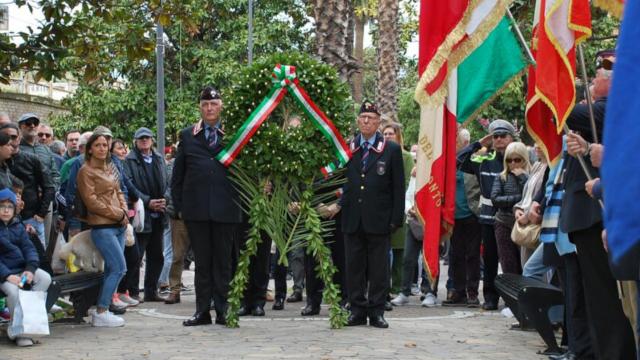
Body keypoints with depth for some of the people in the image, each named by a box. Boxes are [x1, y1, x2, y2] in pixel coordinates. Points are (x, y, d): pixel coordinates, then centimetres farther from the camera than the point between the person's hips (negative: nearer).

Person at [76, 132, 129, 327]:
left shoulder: (111, 168, 15)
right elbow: (91, 201, -11)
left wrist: (124, 211, 2)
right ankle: (101, 312, -8)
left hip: (118, 225, 8)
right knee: (119, 268, -13)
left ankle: (102, 311, 14)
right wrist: (118, 214, -10)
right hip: (102, 226, -8)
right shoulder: (86, 171, -6)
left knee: (111, 270, 8)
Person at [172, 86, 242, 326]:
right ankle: (202, 311, 10)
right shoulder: (187, 136, 10)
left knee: (223, 261, 4)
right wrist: (179, 206, 5)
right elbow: (177, 175, 11)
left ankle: (223, 311, 10)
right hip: (196, 210, 1)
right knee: (202, 262, 6)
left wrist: (240, 202, -5)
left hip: (226, 208, -1)